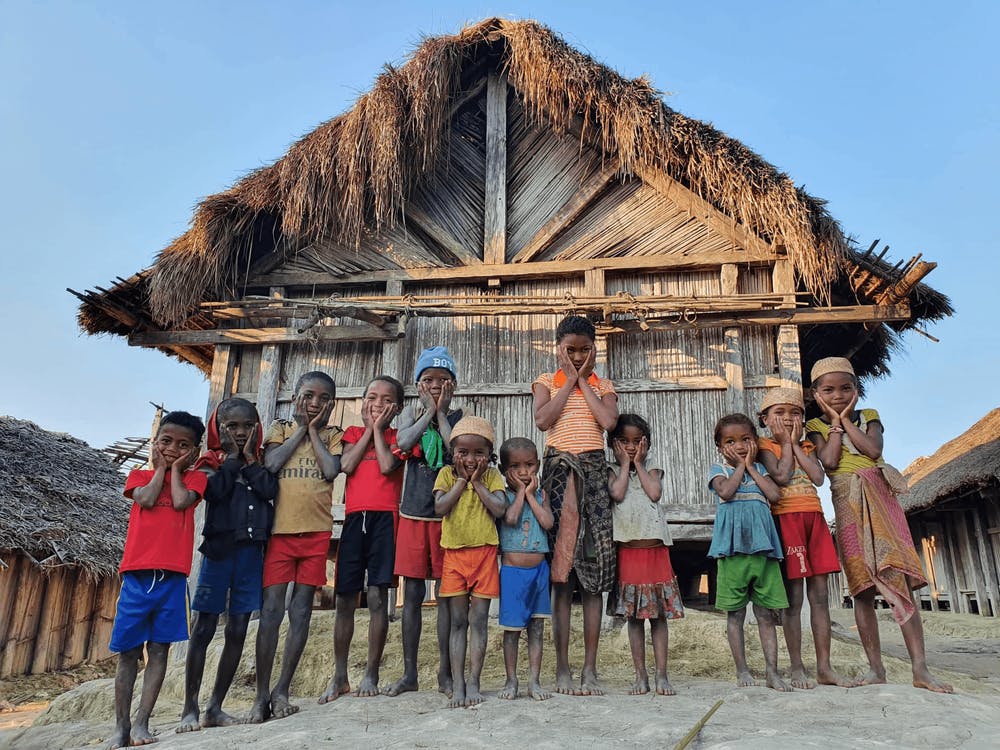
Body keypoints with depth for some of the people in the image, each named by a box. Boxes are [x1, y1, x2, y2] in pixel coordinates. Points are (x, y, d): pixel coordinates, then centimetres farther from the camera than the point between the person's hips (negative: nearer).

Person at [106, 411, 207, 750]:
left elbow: (180, 501, -11)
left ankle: (141, 723, 7)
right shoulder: (139, 475, 14)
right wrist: (160, 466, 5)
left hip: (172, 576, -1)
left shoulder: (194, 477, 10)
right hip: (136, 573, 1)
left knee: (159, 649, 1)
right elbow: (148, 499, -7)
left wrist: (176, 467, 2)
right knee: (128, 652, 6)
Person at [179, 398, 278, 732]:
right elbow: (215, 490, -16)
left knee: (237, 632, 6)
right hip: (219, 549, -3)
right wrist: (232, 457, -5)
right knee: (203, 629, 2)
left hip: (251, 552, 3)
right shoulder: (211, 461, 4)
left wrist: (249, 459, -4)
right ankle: (190, 709, 12)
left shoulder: (261, 464, 12)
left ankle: (215, 707, 16)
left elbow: (271, 490, -7)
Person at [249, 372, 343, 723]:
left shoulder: (333, 435, 9)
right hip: (279, 530, -1)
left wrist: (314, 430, -1)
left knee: (301, 611, 5)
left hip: (316, 533, 1)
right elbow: (270, 464, -9)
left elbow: (331, 470, -10)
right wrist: (300, 428, -2)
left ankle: (282, 690, 15)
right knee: (270, 611, -2)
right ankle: (261, 694, 8)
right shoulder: (280, 428, 9)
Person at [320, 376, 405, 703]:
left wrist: (378, 429, -2)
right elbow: (346, 465, -4)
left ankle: (371, 674, 8)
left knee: (378, 596, -3)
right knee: (345, 599, 5)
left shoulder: (397, 438, 8)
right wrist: (368, 429, 2)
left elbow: (387, 466, -12)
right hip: (354, 518, 3)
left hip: (384, 518, -2)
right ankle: (339, 677, 16)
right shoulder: (352, 433, 15)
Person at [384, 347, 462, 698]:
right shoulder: (411, 413, 9)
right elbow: (403, 443, -12)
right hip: (413, 513, 2)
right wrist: (429, 410, -5)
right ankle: (409, 672, 17)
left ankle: (445, 671, 14)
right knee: (412, 594, 7)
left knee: (446, 592, 4)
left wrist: (441, 412, -7)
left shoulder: (459, 417, 5)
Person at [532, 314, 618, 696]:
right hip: (559, 468, -1)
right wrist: (570, 379, 1)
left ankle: (590, 669, 5)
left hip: (594, 469, 2)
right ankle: (562, 668, 3)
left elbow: (609, 421, -5)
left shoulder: (603, 386, 16)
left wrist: (584, 380, 3)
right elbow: (542, 420, -7)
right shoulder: (547, 381, 13)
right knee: (560, 574, -4)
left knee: (594, 570, -1)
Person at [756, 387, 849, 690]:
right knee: (793, 597, -3)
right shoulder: (765, 446, 2)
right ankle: (797, 668, 5)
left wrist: (796, 444, 1)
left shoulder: (806, 447, 17)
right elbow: (781, 477, -15)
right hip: (786, 519, -5)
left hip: (814, 518, 5)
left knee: (820, 595, 5)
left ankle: (824, 667, 12)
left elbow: (818, 477, -1)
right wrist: (786, 443, -4)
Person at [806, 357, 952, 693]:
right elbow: (830, 461, -10)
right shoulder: (816, 427, 7)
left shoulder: (868, 416, 12)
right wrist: (835, 423, -2)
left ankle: (920, 668, -7)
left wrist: (847, 419, -1)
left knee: (901, 581, -8)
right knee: (863, 588, -1)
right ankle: (875, 667, 5)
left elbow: (873, 450, -8)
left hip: (881, 500, 1)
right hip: (848, 507, -1)